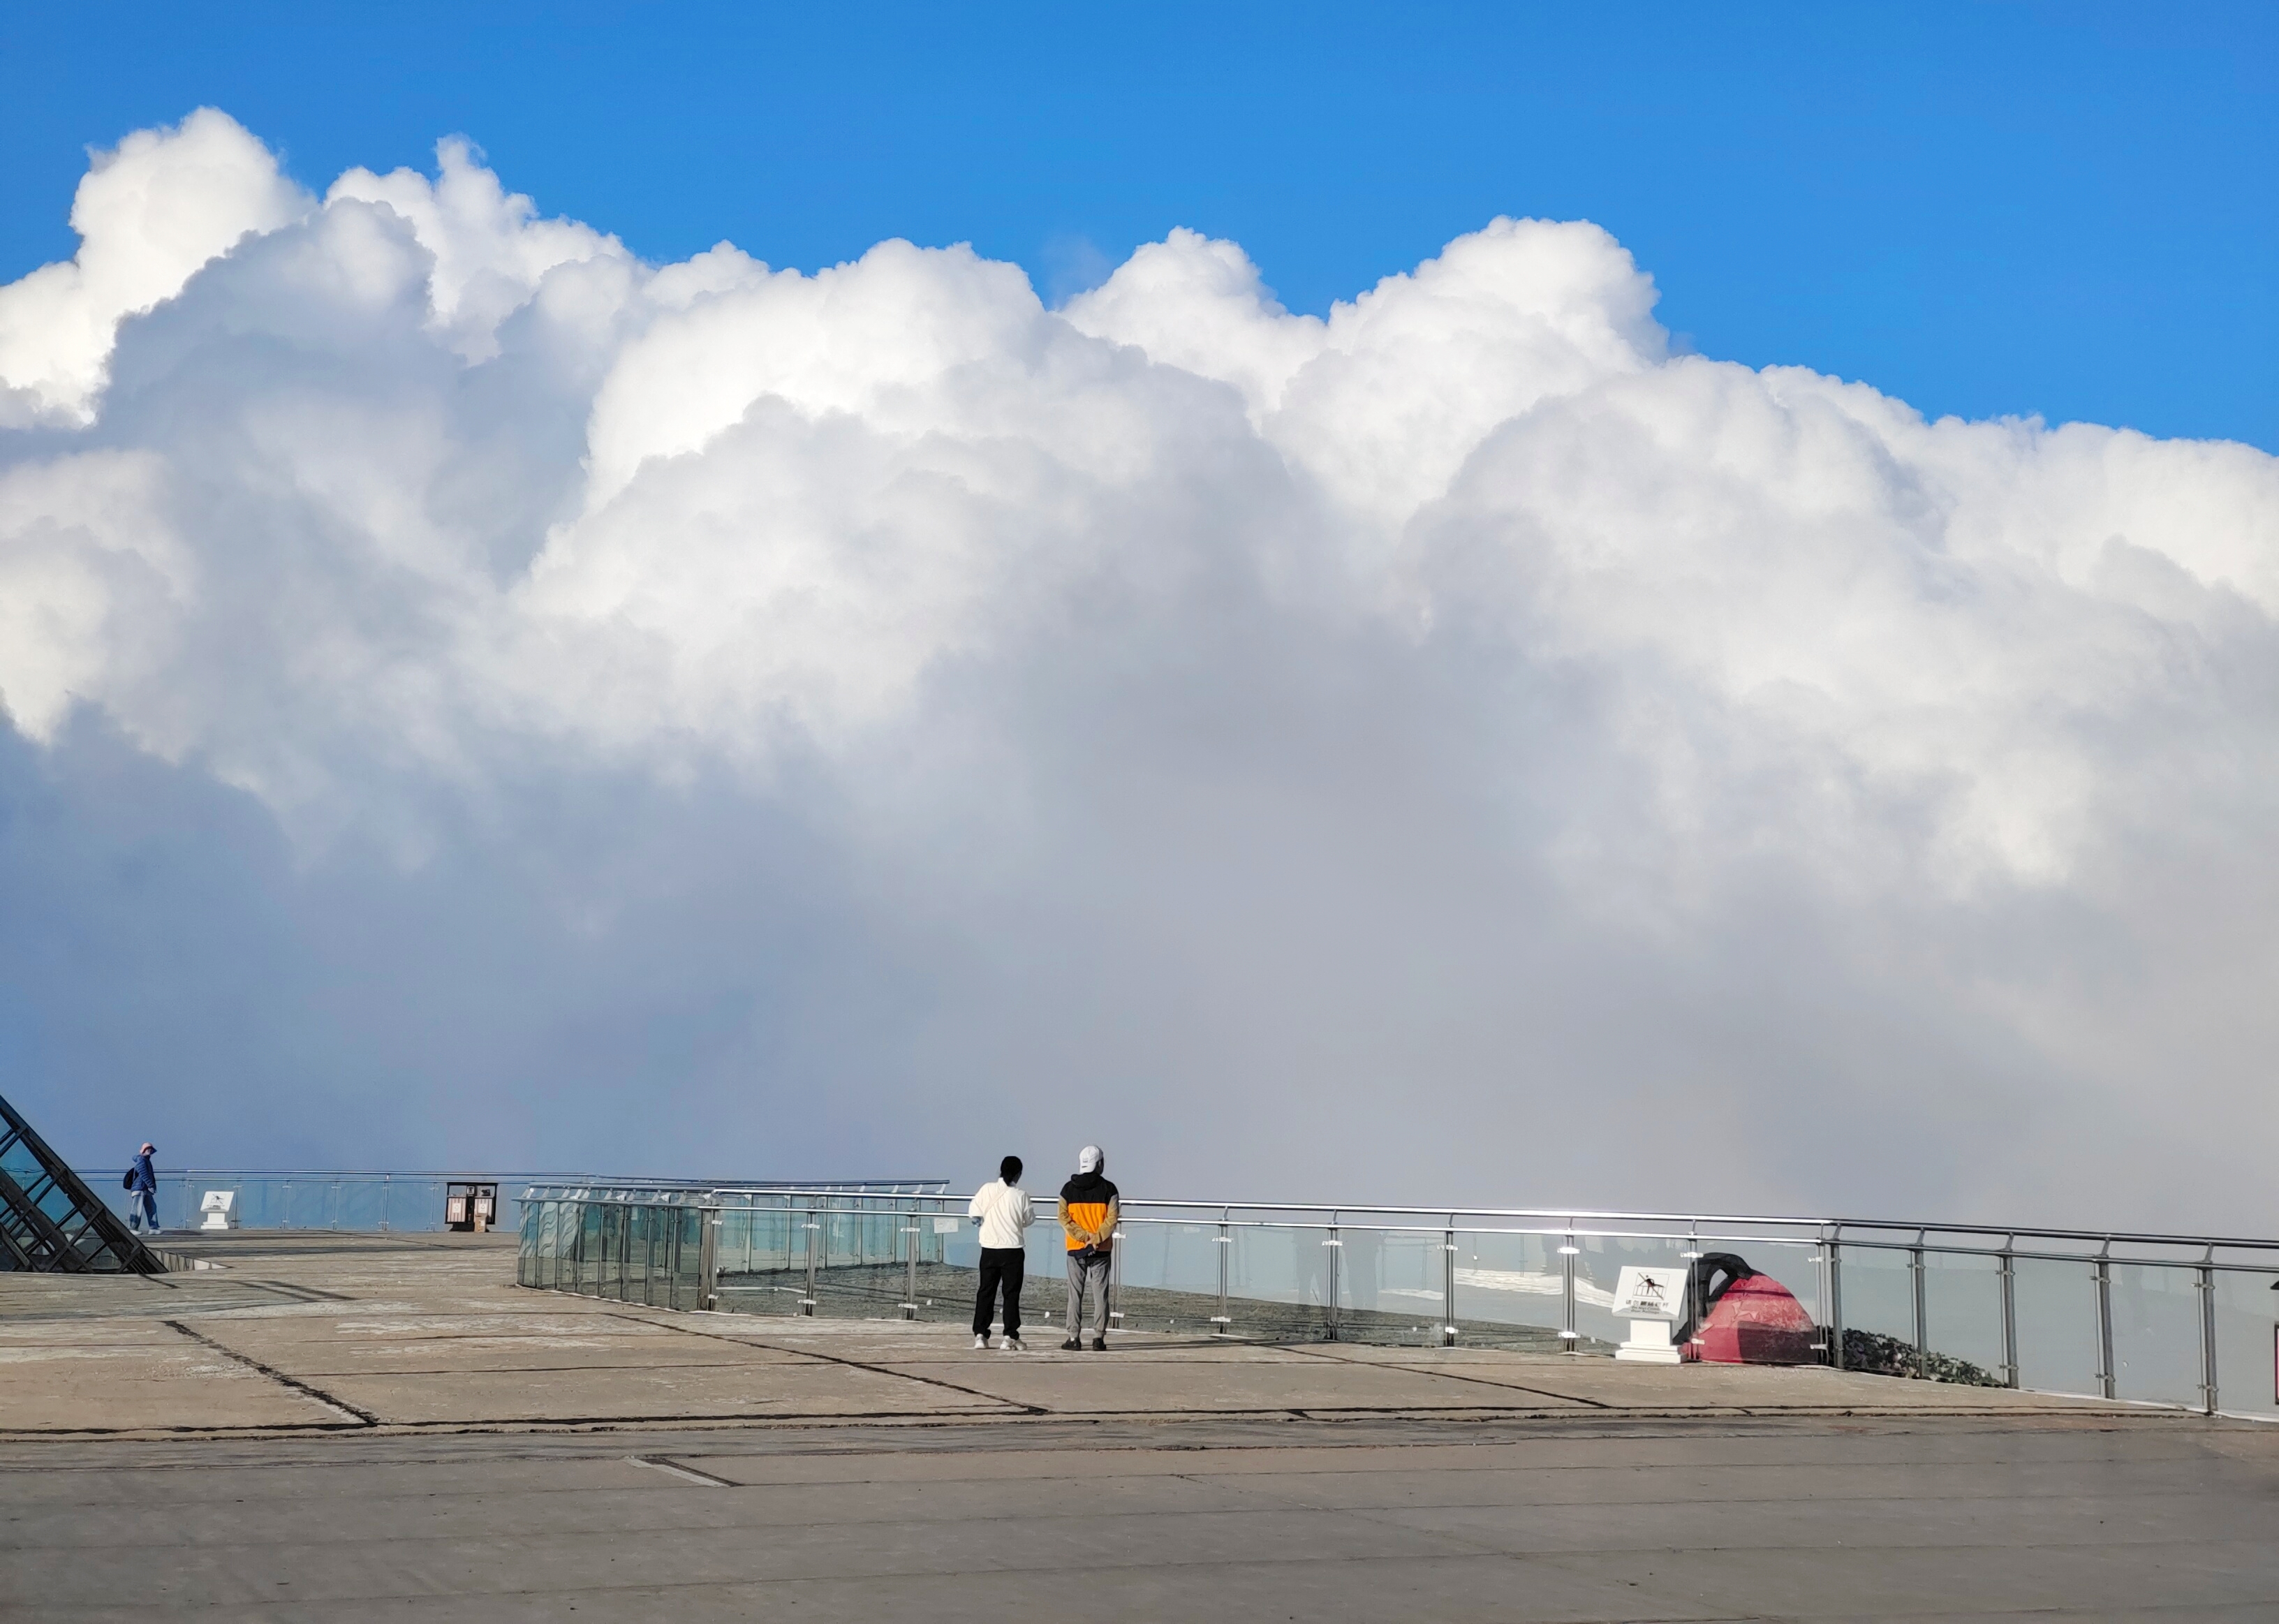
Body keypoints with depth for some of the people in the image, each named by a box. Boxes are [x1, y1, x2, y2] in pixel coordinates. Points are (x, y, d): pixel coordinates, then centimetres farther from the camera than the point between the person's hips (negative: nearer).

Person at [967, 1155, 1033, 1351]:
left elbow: (973, 1212, -1)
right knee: (1011, 1294, 2)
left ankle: (980, 1334, 6)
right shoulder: (1020, 1195, -10)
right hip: (1012, 1251, -3)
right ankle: (1010, 1336, -3)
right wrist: (1032, 1211, 21)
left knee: (986, 1292, 10)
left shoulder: (986, 1190, -5)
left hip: (989, 1250, 3)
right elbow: (1028, 1219, 0)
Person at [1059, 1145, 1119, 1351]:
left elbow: (1064, 1218, -4)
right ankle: (1099, 1338, 0)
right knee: (1101, 1293, 4)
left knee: (1075, 1294, 4)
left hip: (1075, 1249, 1)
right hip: (1102, 1250, -1)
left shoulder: (1069, 1189, 2)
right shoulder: (1108, 1189, -3)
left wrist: (1084, 1237, -7)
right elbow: (1111, 1219, -11)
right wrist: (1095, 1239, -12)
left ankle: (1074, 1337, 0)